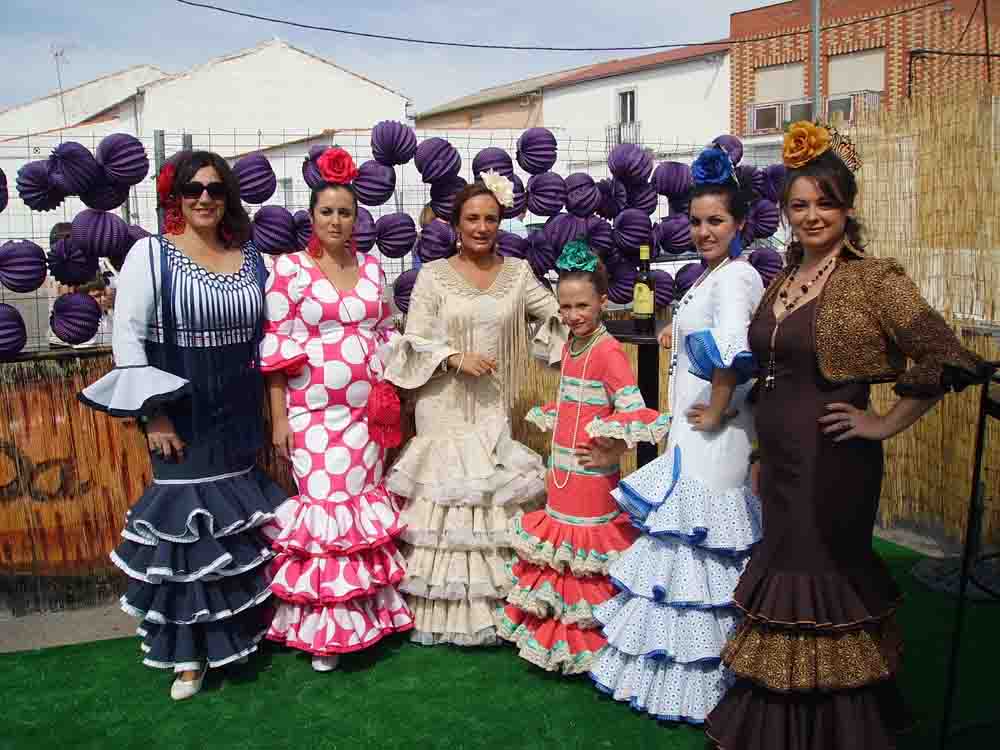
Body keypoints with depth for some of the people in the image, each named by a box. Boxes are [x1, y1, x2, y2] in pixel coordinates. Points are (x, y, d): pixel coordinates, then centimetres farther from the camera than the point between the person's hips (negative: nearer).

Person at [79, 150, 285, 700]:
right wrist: (152, 413, -14)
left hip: (242, 417, 4)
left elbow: (266, 334, 13)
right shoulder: (151, 254, -5)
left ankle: (242, 627, 29)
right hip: (183, 416, -4)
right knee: (188, 524, 1)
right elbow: (127, 336, -9)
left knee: (242, 524, 11)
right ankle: (189, 653, 15)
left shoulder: (250, 257, 7)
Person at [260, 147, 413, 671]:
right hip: (313, 413, -4)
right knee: (325, 507, -3)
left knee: (365, 505, 10)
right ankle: (321, 627, 11)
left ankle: (363, 612, 25)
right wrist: (278, 417, -8)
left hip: (367, 412, 4)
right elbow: (274, 346, -5)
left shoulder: (371, 267, 9)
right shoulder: (290, 269, -4)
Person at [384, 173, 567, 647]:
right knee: (446, 491, -1)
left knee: (493, 496, 2)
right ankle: (442, 610, 12)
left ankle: (491, 606, 15)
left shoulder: (517, 272, 7)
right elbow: (414, 341, -4)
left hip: (492, 408, 2)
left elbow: (557, 314, 14)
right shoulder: (434, 274, -1)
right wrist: (456, 358, -16)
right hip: (444, 408, -2)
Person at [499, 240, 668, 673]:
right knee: (558, 556, 19)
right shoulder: (570, 347, 9)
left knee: (588, 561, 4)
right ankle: (559, 637, 35)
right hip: (561, 471, 9)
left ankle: (590, 643, 20)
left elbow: (635, 413, -22)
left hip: (592, 474, -9)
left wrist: (611, 453, -26)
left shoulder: (608, 352, -17)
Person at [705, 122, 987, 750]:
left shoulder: (875, 280, -12)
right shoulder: (782, 282, 9)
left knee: (822, 579, 4)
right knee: (785, 574, 16)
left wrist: (886, 424, -12)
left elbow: (944, 359, -17)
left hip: (831, 460, -7)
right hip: (780, 456, 7)